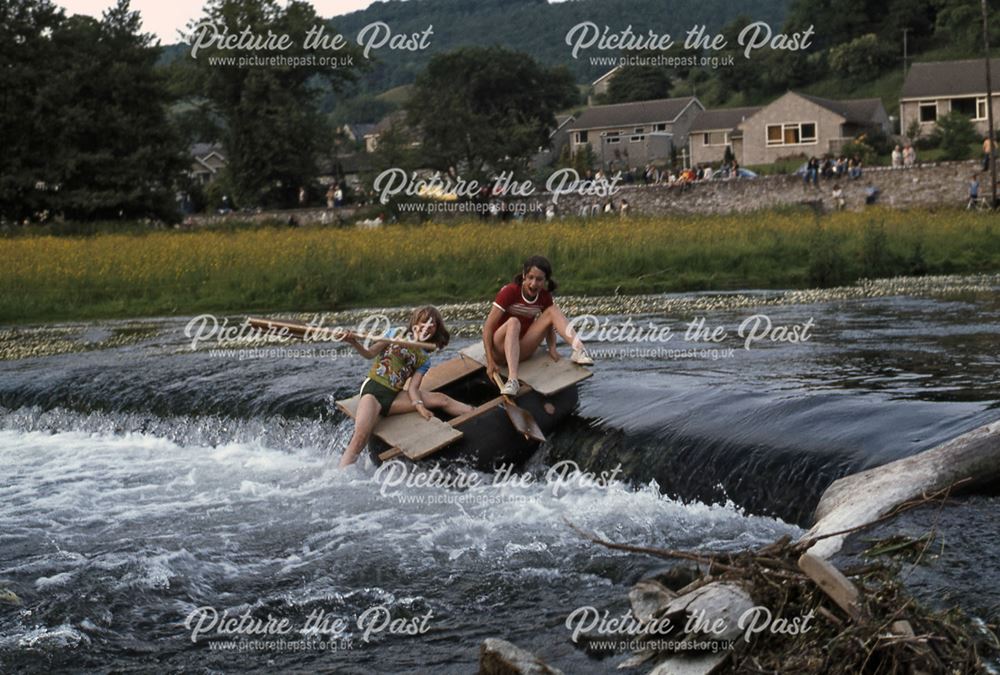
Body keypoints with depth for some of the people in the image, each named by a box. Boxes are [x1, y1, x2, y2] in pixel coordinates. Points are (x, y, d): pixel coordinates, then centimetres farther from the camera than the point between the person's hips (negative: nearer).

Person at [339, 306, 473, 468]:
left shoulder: (424, 360, 15)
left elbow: (413, 387, 3)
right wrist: (355, 344, -23)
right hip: (373, 388, -5)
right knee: (361, 437, -28)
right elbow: (370, 353, -3)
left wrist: (420, 407, -16)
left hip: (393, 397, 5)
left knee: (440, 399, -1)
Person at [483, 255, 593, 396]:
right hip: (500, 349, -4)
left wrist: (552, 348, -14)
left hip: (521, 351, 4)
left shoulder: (545, 297, -1)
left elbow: (549, 326, 8)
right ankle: (512, 380, -55)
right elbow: (488, 327, -18)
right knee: (513, 322, -37)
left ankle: (578, 350, -32)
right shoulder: (509, 292, -16)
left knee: (553, 310, -9)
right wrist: (490, 362, -25)